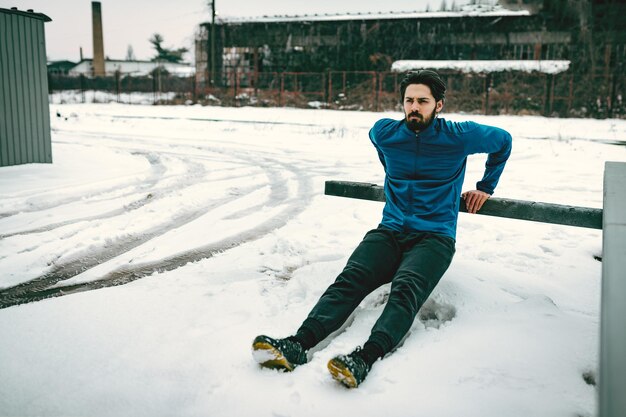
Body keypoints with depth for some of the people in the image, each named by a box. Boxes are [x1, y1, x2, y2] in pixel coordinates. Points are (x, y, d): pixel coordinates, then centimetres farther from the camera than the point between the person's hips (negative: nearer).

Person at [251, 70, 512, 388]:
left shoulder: (458, 136, 0)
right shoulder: (385, 132, 8)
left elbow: (503, 141, 19)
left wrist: (486, 187, 21)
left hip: (434, 237, -2)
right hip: (390, 231, 3)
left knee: (406, 288, -34)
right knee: (349, 280, -25)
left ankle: (364, 359, -54)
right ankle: (297, 345, -43)